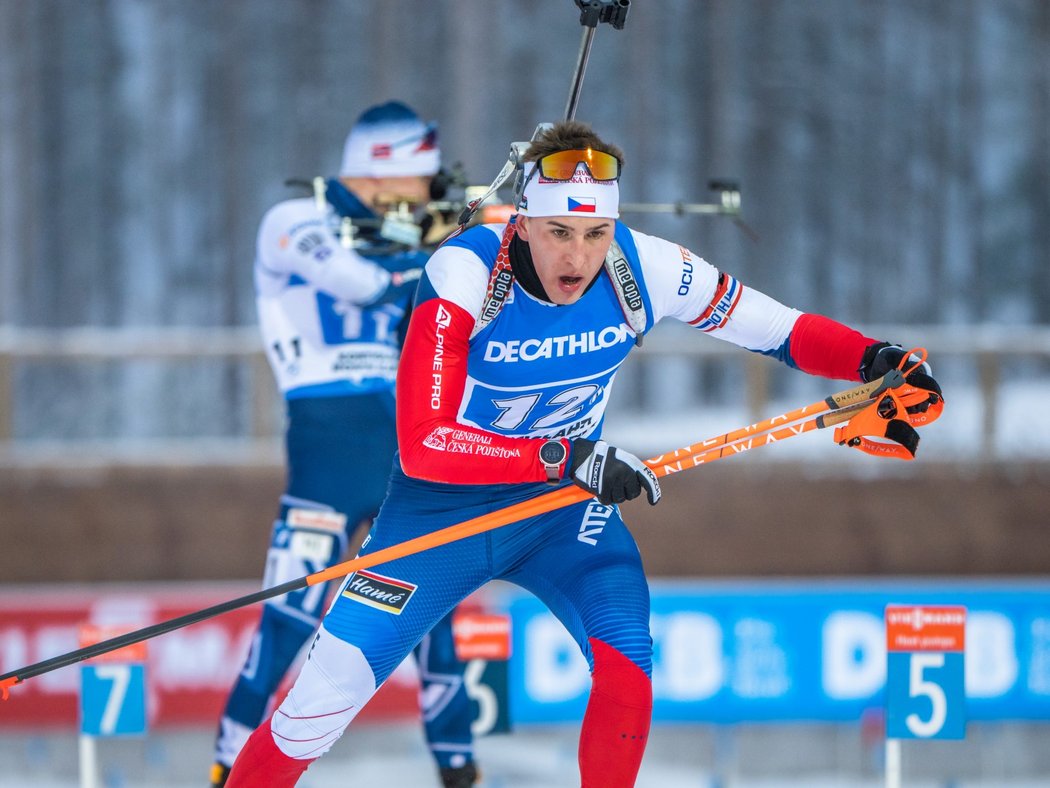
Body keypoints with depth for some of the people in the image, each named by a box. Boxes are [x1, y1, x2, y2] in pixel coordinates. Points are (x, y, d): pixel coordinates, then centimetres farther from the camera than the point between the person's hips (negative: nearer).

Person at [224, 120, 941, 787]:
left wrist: (874, 358, -25)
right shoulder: (465, 273, -29)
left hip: (567, 508, 2)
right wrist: (565, 457, -43)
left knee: (627, 657, -21)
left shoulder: (642, 268, -19)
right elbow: (421, 445, -35)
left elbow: (779, 328, -7)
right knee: (323, 701, -4)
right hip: (444, 505, -2)